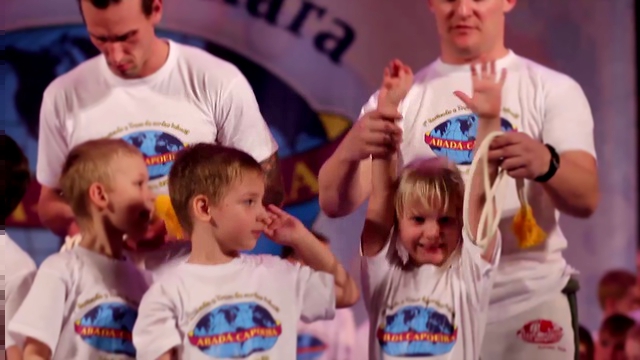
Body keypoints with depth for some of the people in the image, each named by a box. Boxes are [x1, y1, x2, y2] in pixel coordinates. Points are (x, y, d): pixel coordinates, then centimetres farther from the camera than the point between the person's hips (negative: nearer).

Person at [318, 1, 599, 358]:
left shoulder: (553, 90, 5)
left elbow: (586, 199, -9)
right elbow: (335, 203, -3)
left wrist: (546, 164, -32)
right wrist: (350, 152, -26)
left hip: (530, 303, -1)